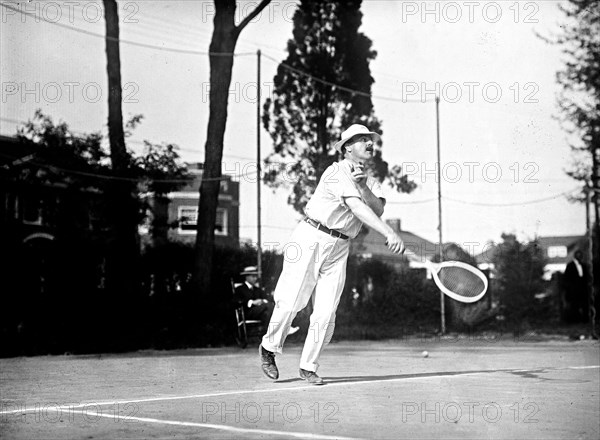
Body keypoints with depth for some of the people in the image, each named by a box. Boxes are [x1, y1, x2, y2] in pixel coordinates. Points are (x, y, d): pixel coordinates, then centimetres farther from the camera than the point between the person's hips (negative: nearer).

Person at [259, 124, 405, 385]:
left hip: (339, 249, 6)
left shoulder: (371, 184, 15)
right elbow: (357, 207, -23)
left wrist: (363, 186, -20)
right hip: (310, 240, -6)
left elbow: (377, 210, -4)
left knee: (326, 314, -3)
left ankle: (308, 367, 11)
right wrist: (389, 233, -32)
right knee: (291, 303, -5)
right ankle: (269, 348, 20)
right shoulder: (338, 172, -11)